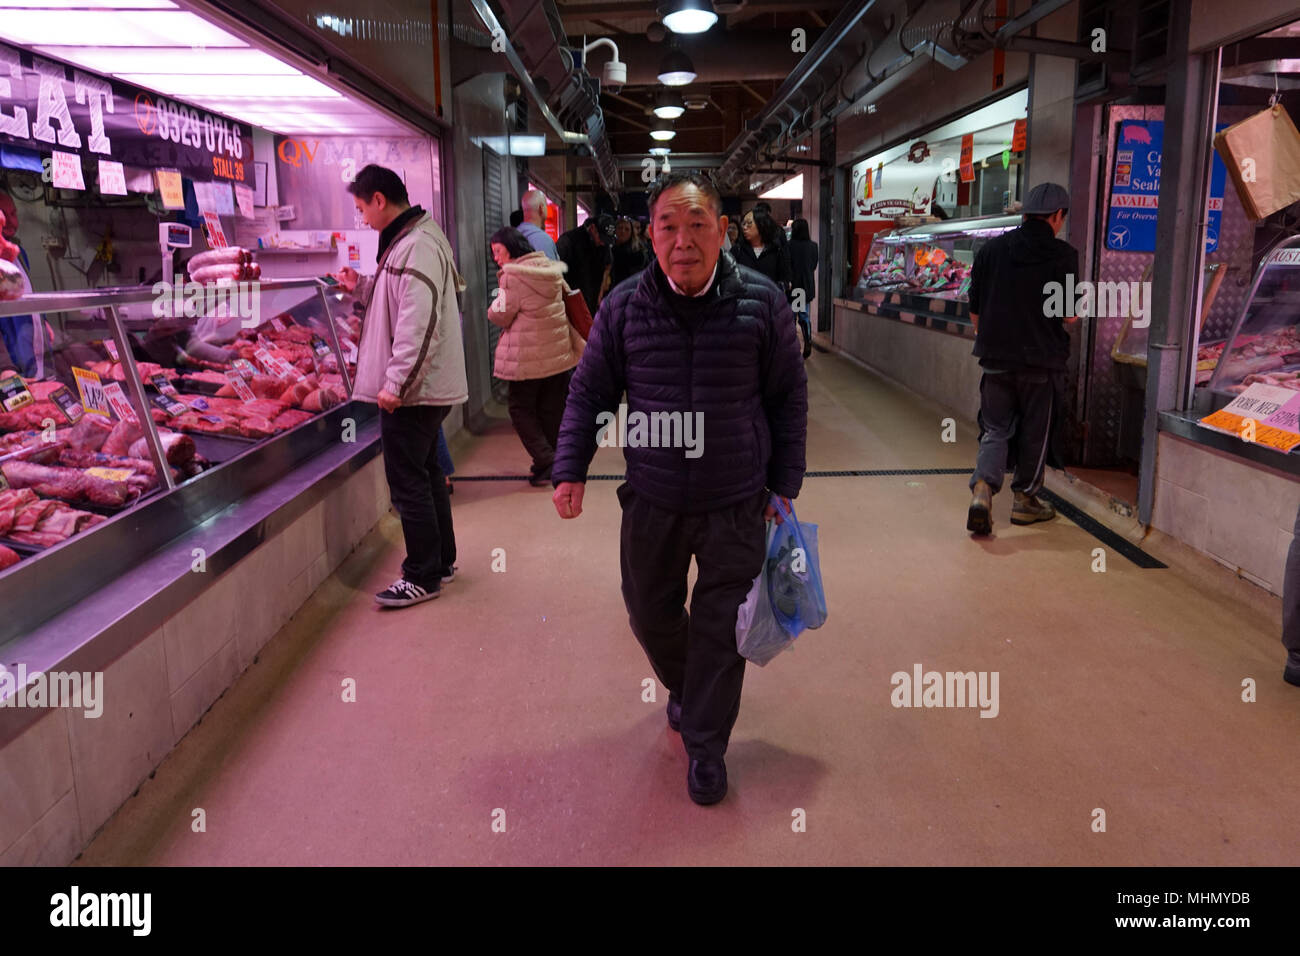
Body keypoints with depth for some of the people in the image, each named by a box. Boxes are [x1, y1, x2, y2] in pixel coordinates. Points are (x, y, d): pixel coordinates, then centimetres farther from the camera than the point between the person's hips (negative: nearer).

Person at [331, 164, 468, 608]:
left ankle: (423, 577, 7)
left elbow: (418, 325, -25)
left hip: (411, 391, -11)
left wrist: (396, 382, -24)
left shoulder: (416, 247, -18)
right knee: (426, 473, 18)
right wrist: (361, 287, 16)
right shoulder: (413, 240, 15)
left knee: (408, 481, -3)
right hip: (426, 387, 11)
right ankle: (441, 561, 29)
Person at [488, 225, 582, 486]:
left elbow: (501, 315, -13)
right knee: (551, 410, 14)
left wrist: (494, 305, 9)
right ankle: (552, 462, 21)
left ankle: (545, 460, -5)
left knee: (521, 408, 6)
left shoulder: (513, 276, -15)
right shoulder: (550, 269, 9)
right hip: (560, 352, 7)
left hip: (528, 357, -7)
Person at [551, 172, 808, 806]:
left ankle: (705, 745, 26)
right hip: (651, 502, 2)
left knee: (720, 628, 6)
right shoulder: (624, 307, -6)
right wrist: (570, 470, -3)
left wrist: (784, 485, 3)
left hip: (737, 505, -1)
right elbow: (589, 392, 5)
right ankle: (682, 687, 49)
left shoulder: (762, 303, -8)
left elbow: (789, 397, 2)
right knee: (650, 613, 17)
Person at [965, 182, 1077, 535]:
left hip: (996, 358, 3)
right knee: (1034, 434, 12)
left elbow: (975, 310, 6)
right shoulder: (1063, 254, -8)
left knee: (995, 430, 9)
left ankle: (982, 489, -13)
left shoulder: (991, 249, 2)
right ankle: (1025, 499, 24)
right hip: (1042, 360, -2)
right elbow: (1069, 314, -8)